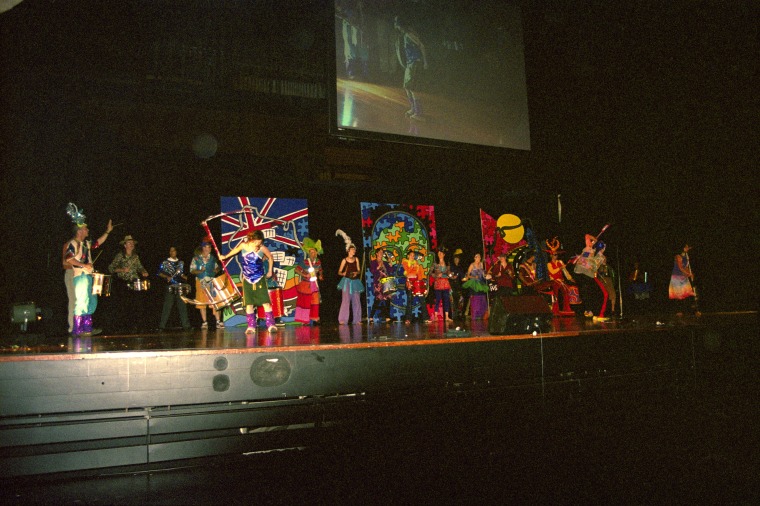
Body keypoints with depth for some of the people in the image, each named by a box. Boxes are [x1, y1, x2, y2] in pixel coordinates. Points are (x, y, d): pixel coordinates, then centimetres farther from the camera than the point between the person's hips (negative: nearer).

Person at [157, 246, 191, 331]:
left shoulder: (180, 263, 16)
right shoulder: (164, 263, 4)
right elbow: (159, 273, 2)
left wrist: (185, 277, 4)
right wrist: (167, 277, -13)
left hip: (180, 287, 3)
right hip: (170, 287, -3)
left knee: (182, 306, 2)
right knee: (167, 306, -5)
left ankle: (185, 324, 6)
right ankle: (162, 326, -1)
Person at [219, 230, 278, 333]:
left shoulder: (262, 248, -11)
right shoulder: (243, 245, -6)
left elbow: (270, 258, 7)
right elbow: (235, 250, 16)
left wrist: (269, 271, 10)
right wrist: (225, 257, 29)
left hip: (260, 279, -2)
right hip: (247, 280, 2)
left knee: (266, 302, -6)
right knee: (249, 304, 4)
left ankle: (271, 325, -3)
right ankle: (251, 326, 11)